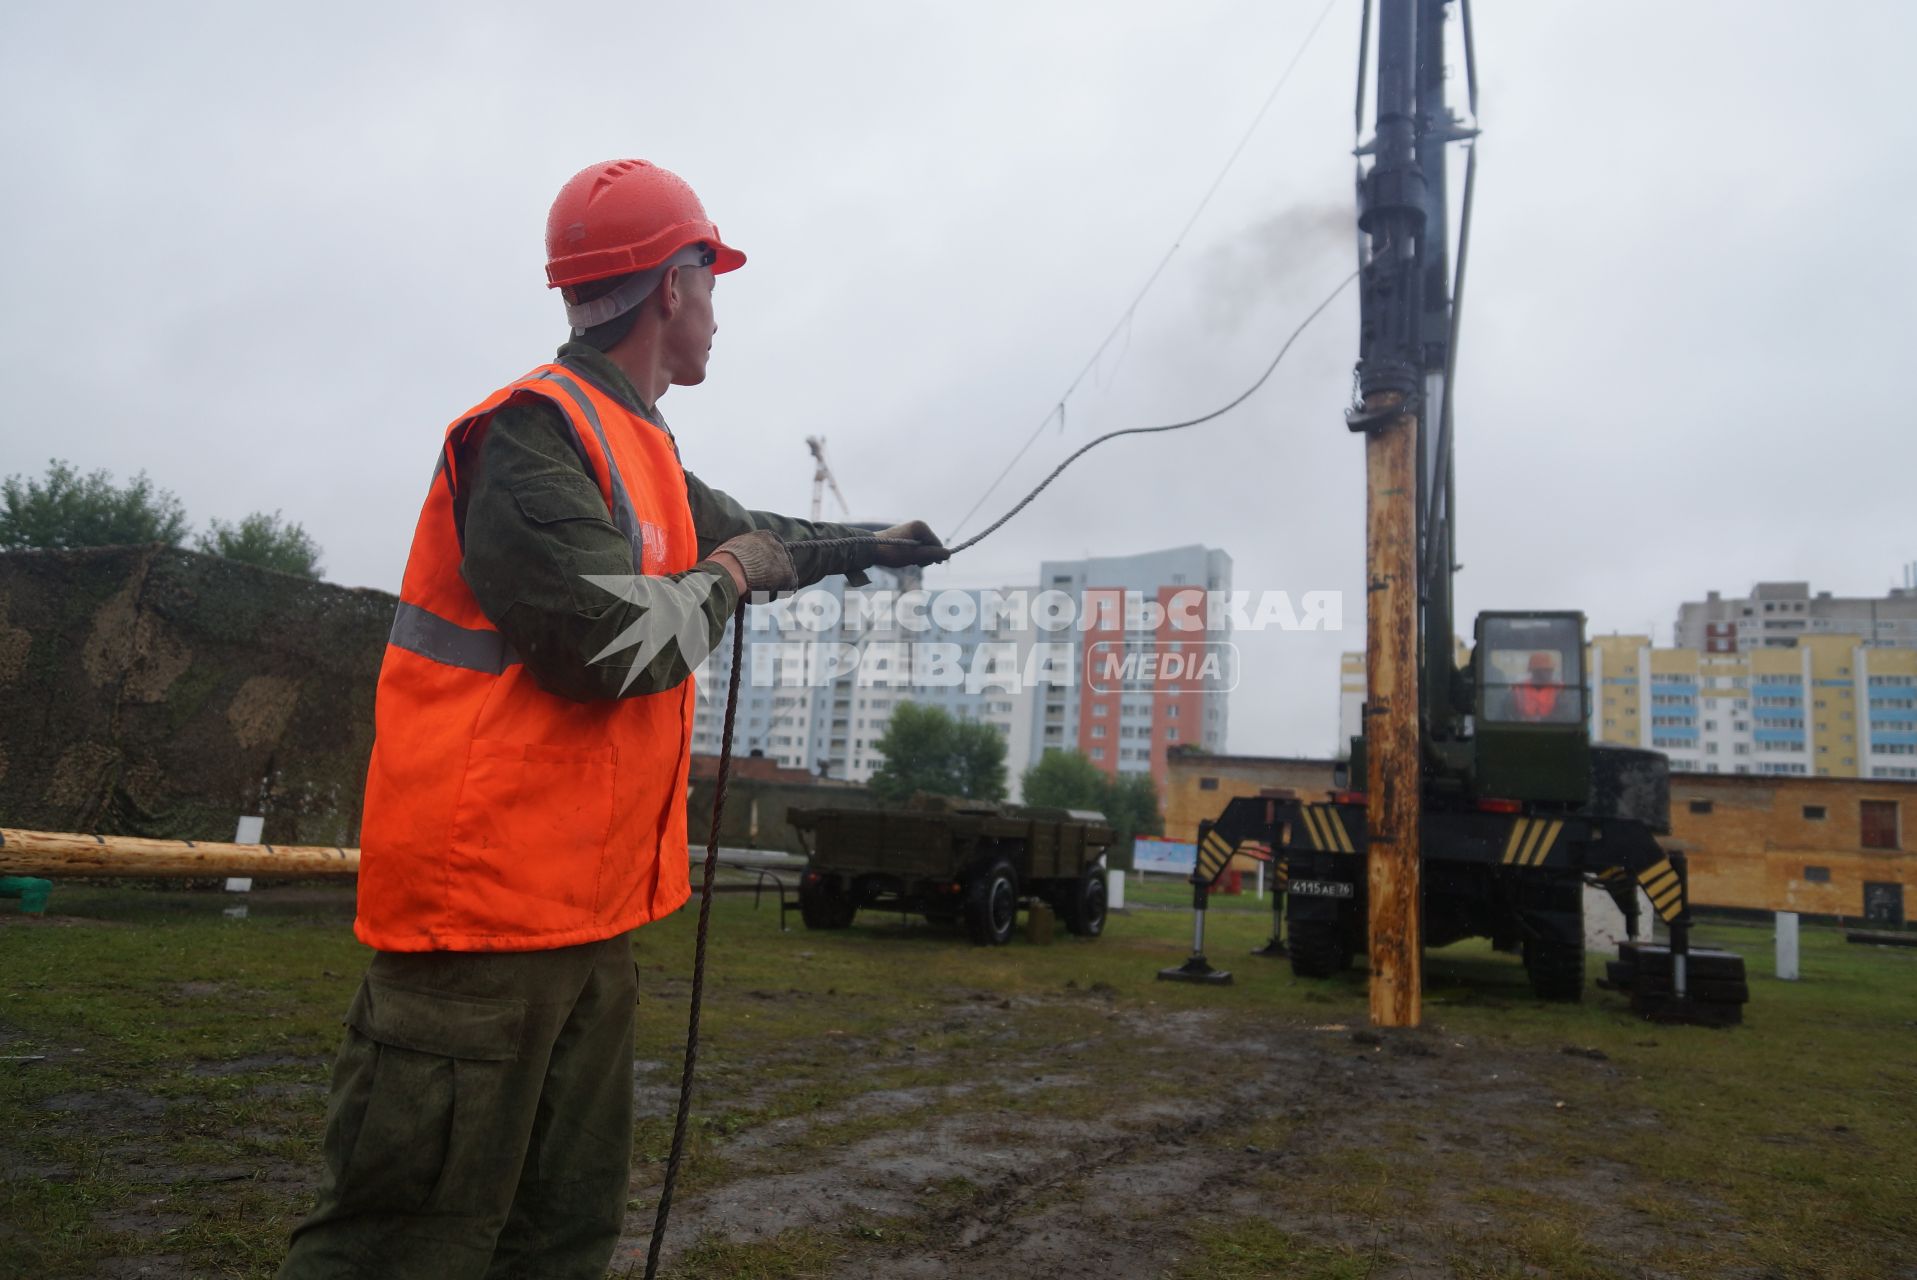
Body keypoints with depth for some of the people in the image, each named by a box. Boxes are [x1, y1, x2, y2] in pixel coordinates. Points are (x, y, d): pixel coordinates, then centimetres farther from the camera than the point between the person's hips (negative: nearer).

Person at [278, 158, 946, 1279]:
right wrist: (725, 578, -5)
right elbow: (610, 641, -23)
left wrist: (874, 546, 43)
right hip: (488, 903, -10)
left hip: (591, 910, 10)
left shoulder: (644, 451, 16)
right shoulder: (535, 431, -14)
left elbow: (752, 537, 33)